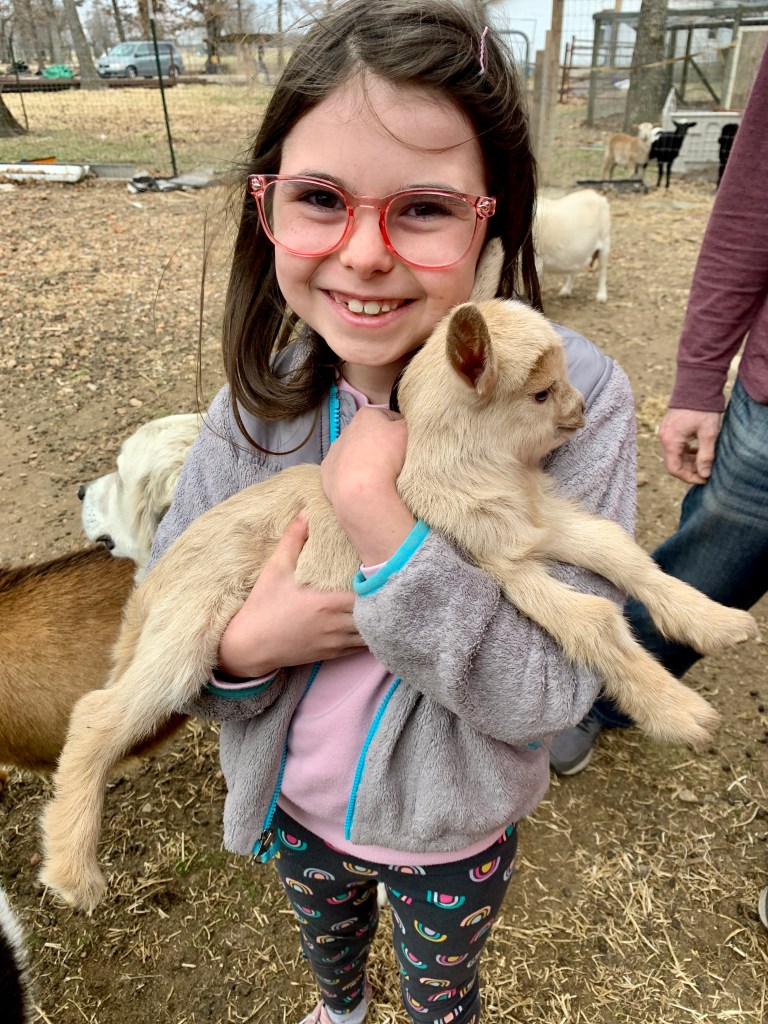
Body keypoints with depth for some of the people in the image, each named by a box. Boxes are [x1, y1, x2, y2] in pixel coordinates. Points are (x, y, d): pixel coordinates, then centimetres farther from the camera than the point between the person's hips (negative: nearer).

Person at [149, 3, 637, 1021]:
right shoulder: (258, 400, -17)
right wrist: (246, 643, -31)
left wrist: (378, 512, -38)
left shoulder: (574, 395, -28)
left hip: (454, 831, -3)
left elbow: (547, 698, -27)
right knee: (326, 942, 37)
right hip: (294, 801, 4)